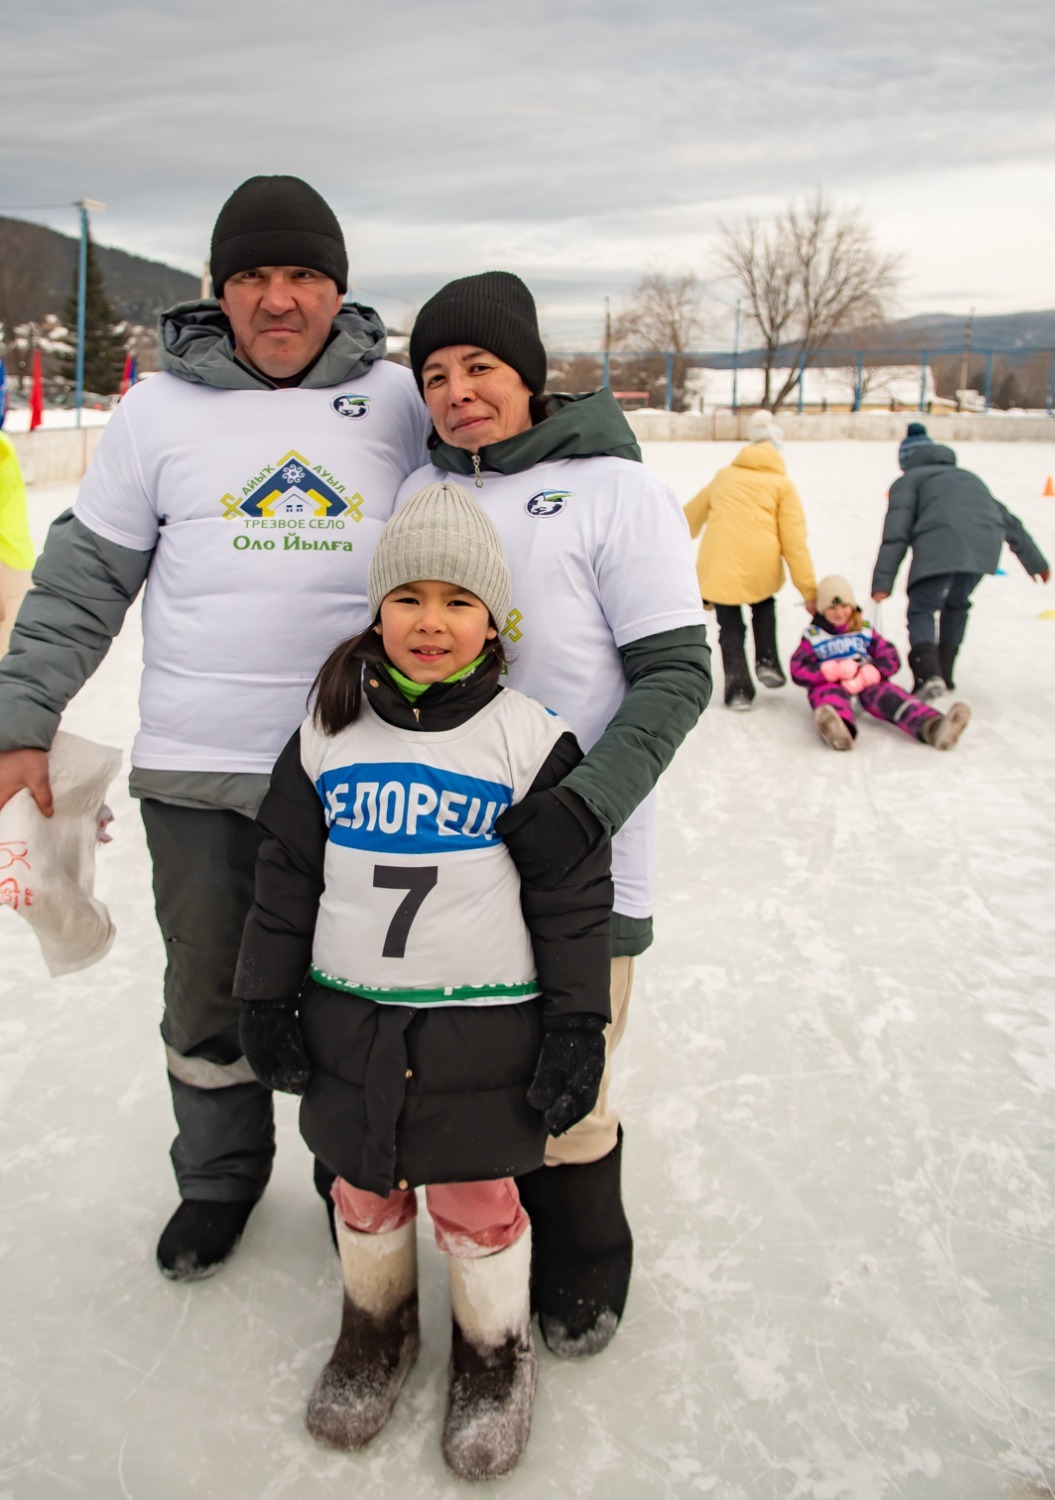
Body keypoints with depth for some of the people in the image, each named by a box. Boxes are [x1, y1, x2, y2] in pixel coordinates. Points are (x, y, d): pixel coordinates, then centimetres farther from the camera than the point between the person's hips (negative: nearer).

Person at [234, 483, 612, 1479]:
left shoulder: (530, 740, -9)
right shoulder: (328, 734, -1)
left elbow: (574, 899, -6)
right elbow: (285, 878, 6)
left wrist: (576, 1029, -6)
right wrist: (268, 1001, 7)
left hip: (482, 1032, -3)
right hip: (349, 1022, 3)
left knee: (475, 1202, 10)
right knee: (364, 1189, 20)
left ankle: (495, 1345, 38)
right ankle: (375, 1324, 47)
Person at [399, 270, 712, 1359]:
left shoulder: (612, 490, -8)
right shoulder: (420, 493, 7)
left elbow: (678, 673, -12)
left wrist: (588, 803, -25)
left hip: (576, 858, -4)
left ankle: (582, 1265, 35)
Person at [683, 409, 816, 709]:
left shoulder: (724, 476, 19)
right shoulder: (782, 484, 11)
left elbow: (691, 514, 29)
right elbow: (794, 540, 5)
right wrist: (808, 590, 7)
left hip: (718, 563, 1)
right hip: (761, 567, 0)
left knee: (730, 625, 13)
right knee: (763, 606, 29)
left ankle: (739, 688, 7)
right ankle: (767, 662, 18)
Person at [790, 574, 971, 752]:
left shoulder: (864, 631, 22)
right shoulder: (813, 636, 15)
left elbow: (891, 658, 8)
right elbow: (798, 671, -1)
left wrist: (865, 676, -13)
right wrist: (834, 670, -17)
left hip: (866, 685, 3)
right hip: (828, 684, -3)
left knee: (888, 695, -30)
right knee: (830, 694, -39)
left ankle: (932, 727, -62)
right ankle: (838, 729, -80)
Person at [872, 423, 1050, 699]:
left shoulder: (908, 480, 22)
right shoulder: (968, 477, 38)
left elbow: (896, 533, 5)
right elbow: (1008, 520, 37)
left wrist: (882, 582, 1)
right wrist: (1036, 562, 41)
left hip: (940, 542, -5)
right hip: (986, 542, 5)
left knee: (921, 609, 4)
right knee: (957, 604, 27)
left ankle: (928, 675, -18)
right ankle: (944, 674, 28)